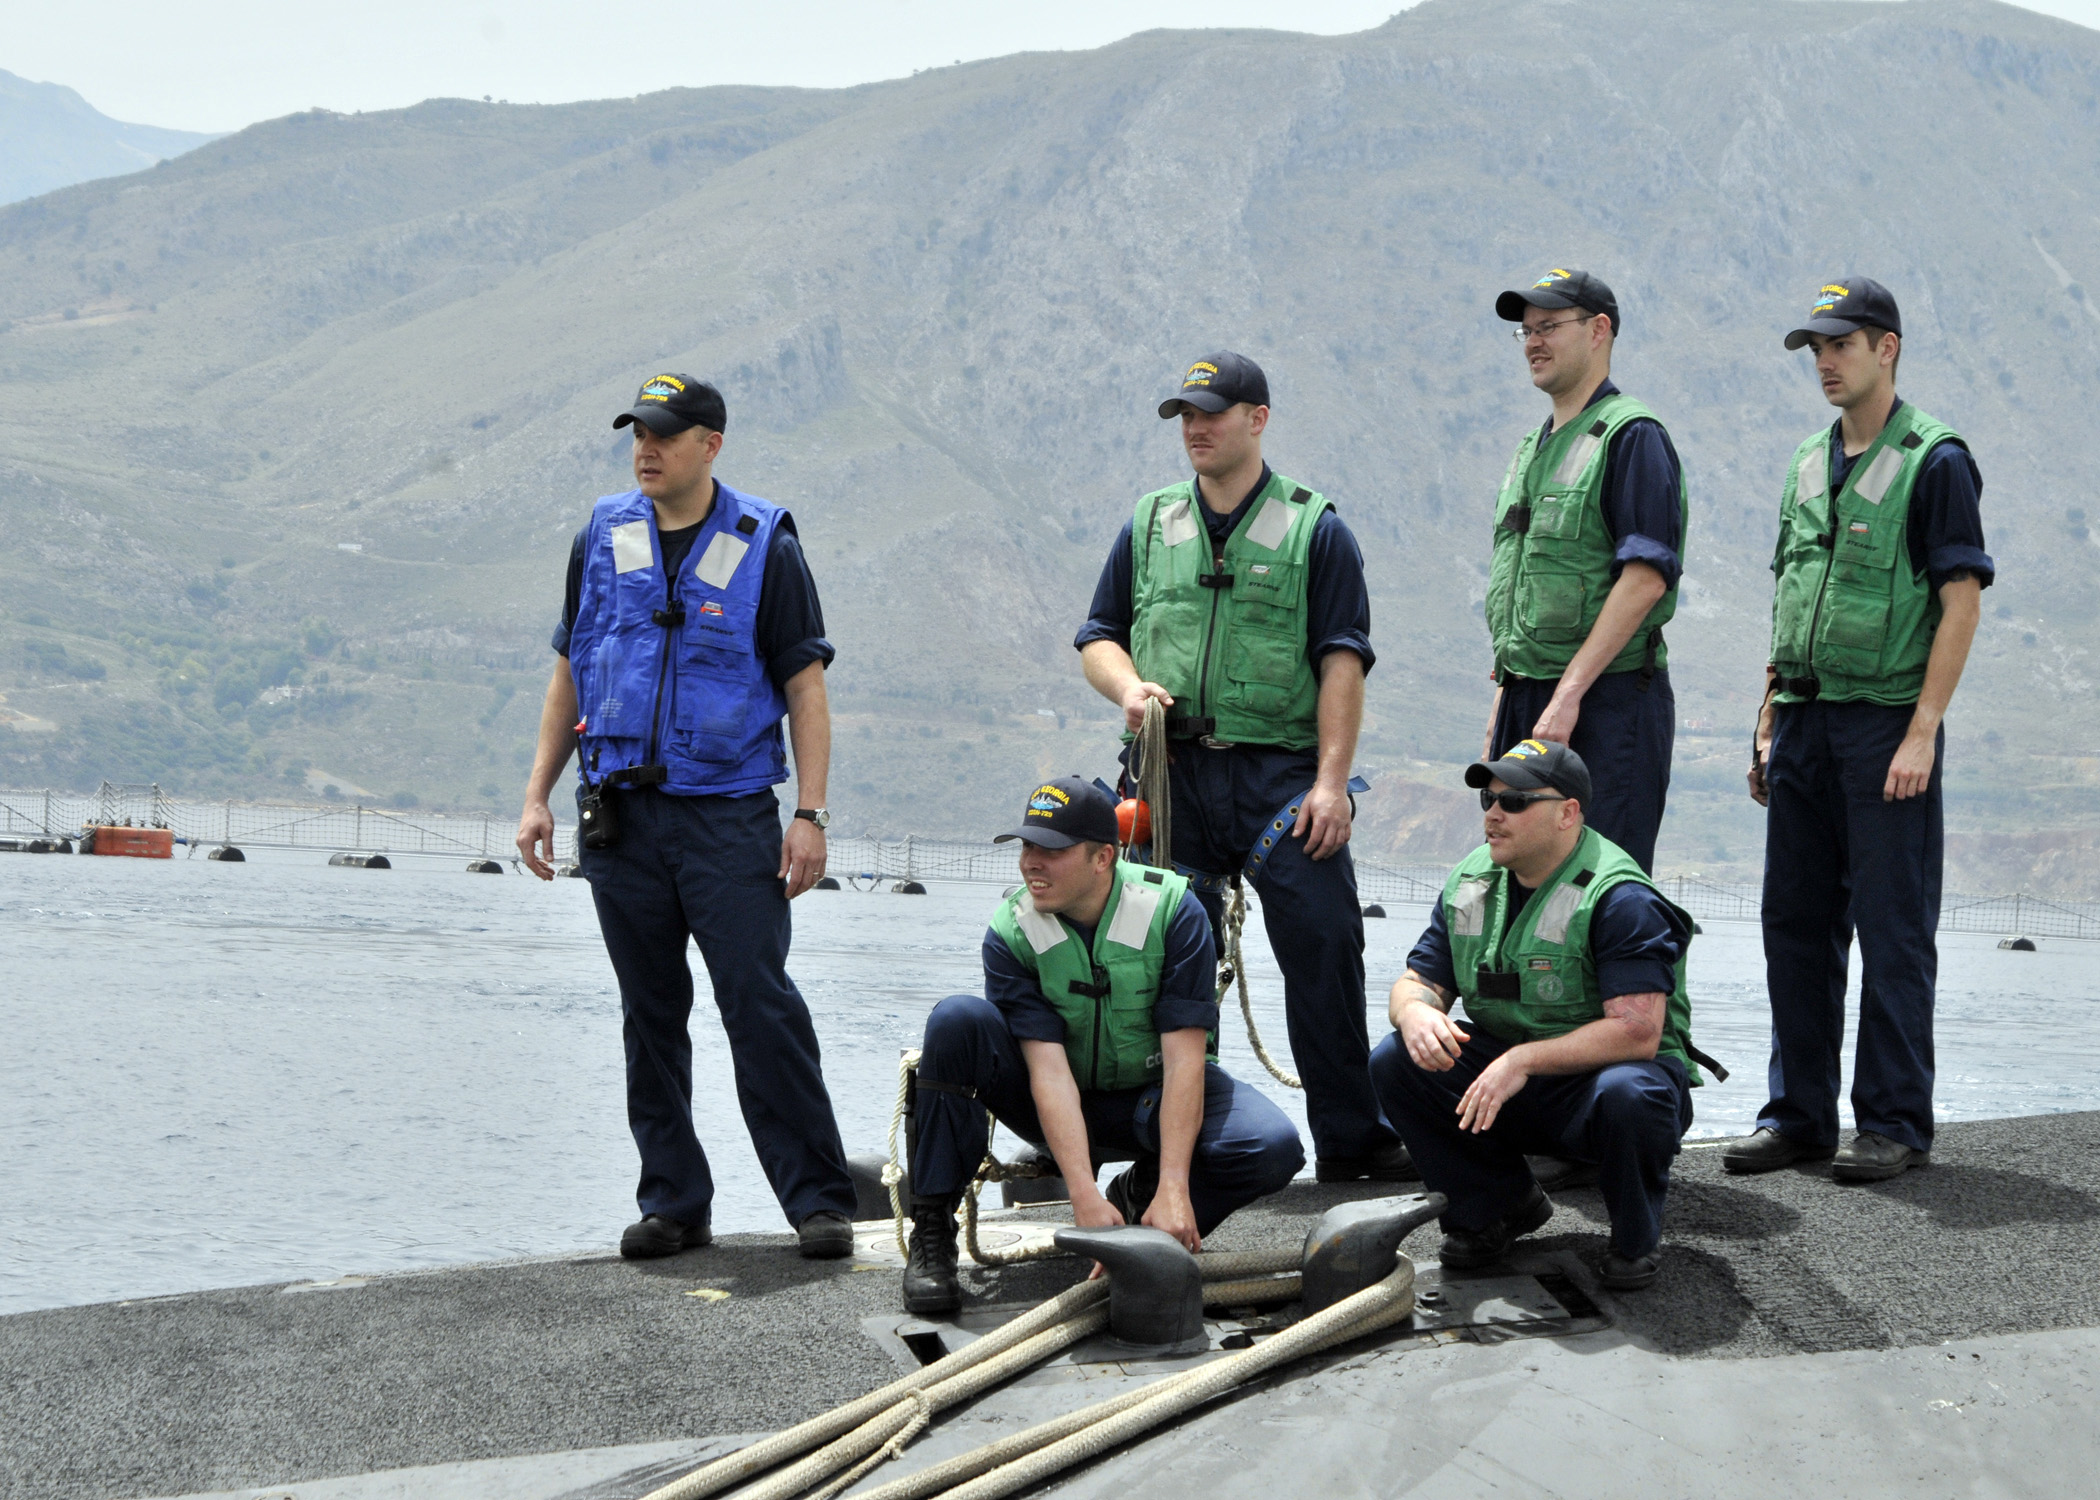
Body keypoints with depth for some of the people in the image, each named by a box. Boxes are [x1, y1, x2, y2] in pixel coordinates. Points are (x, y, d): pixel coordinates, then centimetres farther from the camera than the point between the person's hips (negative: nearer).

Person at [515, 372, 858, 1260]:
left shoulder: (763, 548, 0)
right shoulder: (601, 540, 11)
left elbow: (806, 687, -1)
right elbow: (569, 674, 17)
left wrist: (811, 815, -10)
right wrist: (538, 796, 10)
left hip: (730, 812, -4)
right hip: (620, 814, 4)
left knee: (762, 1004, -10)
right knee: (651, 1016, 7)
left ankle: (819, 1200, -6)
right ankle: (672, 1204, 15)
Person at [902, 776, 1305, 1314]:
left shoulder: (1172, 910, -20)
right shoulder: (1011, 932, -17)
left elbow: (1183, 1059, -22)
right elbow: (1047, 1067, -24)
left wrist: (1172, 1190, -31)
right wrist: (1085, 1198, -34)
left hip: (1152, 1094, 0)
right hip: (1060, 1107, 0)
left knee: (1273, 1148, -29)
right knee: (957, 1019, -27)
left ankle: (1139, 1196, -1)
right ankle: (931, 1233, -21)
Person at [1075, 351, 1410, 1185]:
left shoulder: (1314, 530, 5)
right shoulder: (1148, 527, 16)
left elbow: (1341, 663, -1)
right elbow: (1098, 636, 20)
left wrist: (1331, 782, -11)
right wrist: (1128, 685, -4)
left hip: (1280, 768, -3)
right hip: (1172, 769, 3)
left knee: (1324, 943, -12)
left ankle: (1350, 1140, -5)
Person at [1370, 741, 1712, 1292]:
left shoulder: (1620, 898, -20)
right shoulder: (1469, 883, 2)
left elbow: (1637, 1032, -28)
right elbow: (1419, 979, 7)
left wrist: (1523, 1060, -33)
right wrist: (1416, 1012, -20)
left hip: (1600, 1071, -6)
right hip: (1504, 1067, 6)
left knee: (1626, 1096, -40)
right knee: (1394, 1063, -15)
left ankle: (1637, 1236, -7)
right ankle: (1501, 1204, 5)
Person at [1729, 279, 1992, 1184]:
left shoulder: (1933, 460, -6)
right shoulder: (1809, 464, 16)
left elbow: (1962, 602, -11)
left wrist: (1923, 732, -17)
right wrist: (1769, 726, 15)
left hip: (1887, 724, -7)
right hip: (1805, 722, 7)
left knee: (1892, 930, -2)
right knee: (1796, 923, 8)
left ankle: (1894, 1122, 3)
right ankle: (1799, 1114, 15)